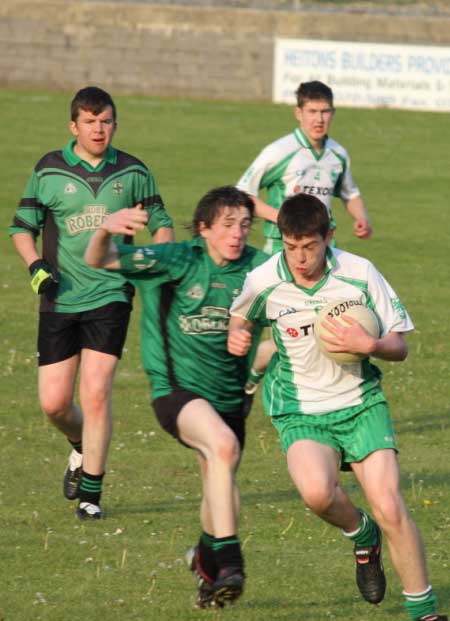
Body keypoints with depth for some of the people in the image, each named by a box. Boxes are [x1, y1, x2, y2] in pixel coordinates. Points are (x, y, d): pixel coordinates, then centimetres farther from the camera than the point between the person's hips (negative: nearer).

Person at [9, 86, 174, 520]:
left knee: (96, 392, -13)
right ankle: (81, 447, 34)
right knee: (54, 402, -1)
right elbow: (22, 225, 9)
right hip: (59, 301, 1)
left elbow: (160, 222, 14)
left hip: (110, 296, -1)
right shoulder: (48, 170, 2)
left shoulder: (133, 172, 4)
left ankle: (90, 492, -2)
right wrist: (35, 264, -9)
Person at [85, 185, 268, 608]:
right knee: (223, 444, -33)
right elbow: (99, 260, -17)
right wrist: (106, 230, -40)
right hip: (177, 389, -5)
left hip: (229, 395, 5)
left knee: (221, 491, 17)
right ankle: (230, 565, -33)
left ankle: (206, 562, 49)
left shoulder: (257, 268, -6)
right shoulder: (180, 260, -13)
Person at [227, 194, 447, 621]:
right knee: (316, 491, -30)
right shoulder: (263, 282, -8)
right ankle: (362, 537, 5)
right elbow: (241, 316, 17)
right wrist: (237, 335, -6)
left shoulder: (359, 274, -9)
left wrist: (369, 344, -23)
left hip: (361, 404, 0)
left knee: (388, 507, -14)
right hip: (300, 411, 0)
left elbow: (399, 346, -1)